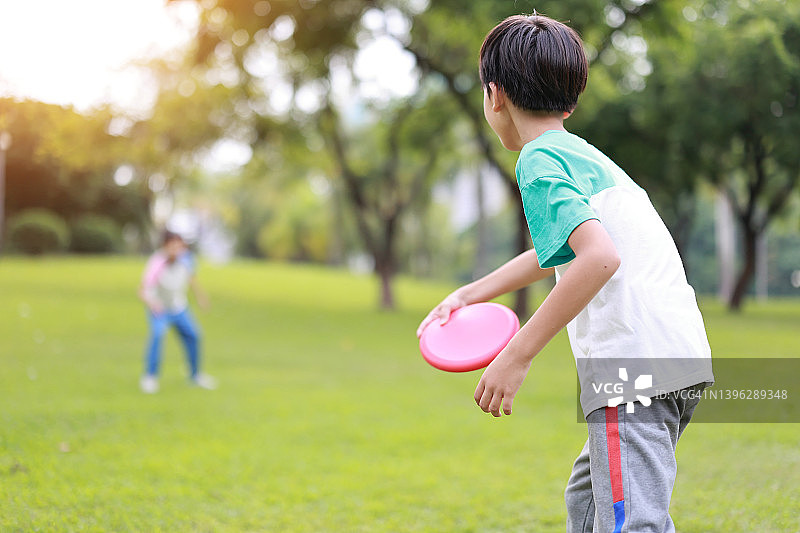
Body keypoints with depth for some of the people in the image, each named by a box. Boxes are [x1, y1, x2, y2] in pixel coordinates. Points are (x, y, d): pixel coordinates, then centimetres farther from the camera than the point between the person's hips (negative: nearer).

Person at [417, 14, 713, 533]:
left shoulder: (539, 160, -7)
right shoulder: (583, 153, 22)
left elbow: (600, 256, -23)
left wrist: (516, 355, -20)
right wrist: (469, 294, 43)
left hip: (635, 364, -10)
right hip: (679, 357, 10)